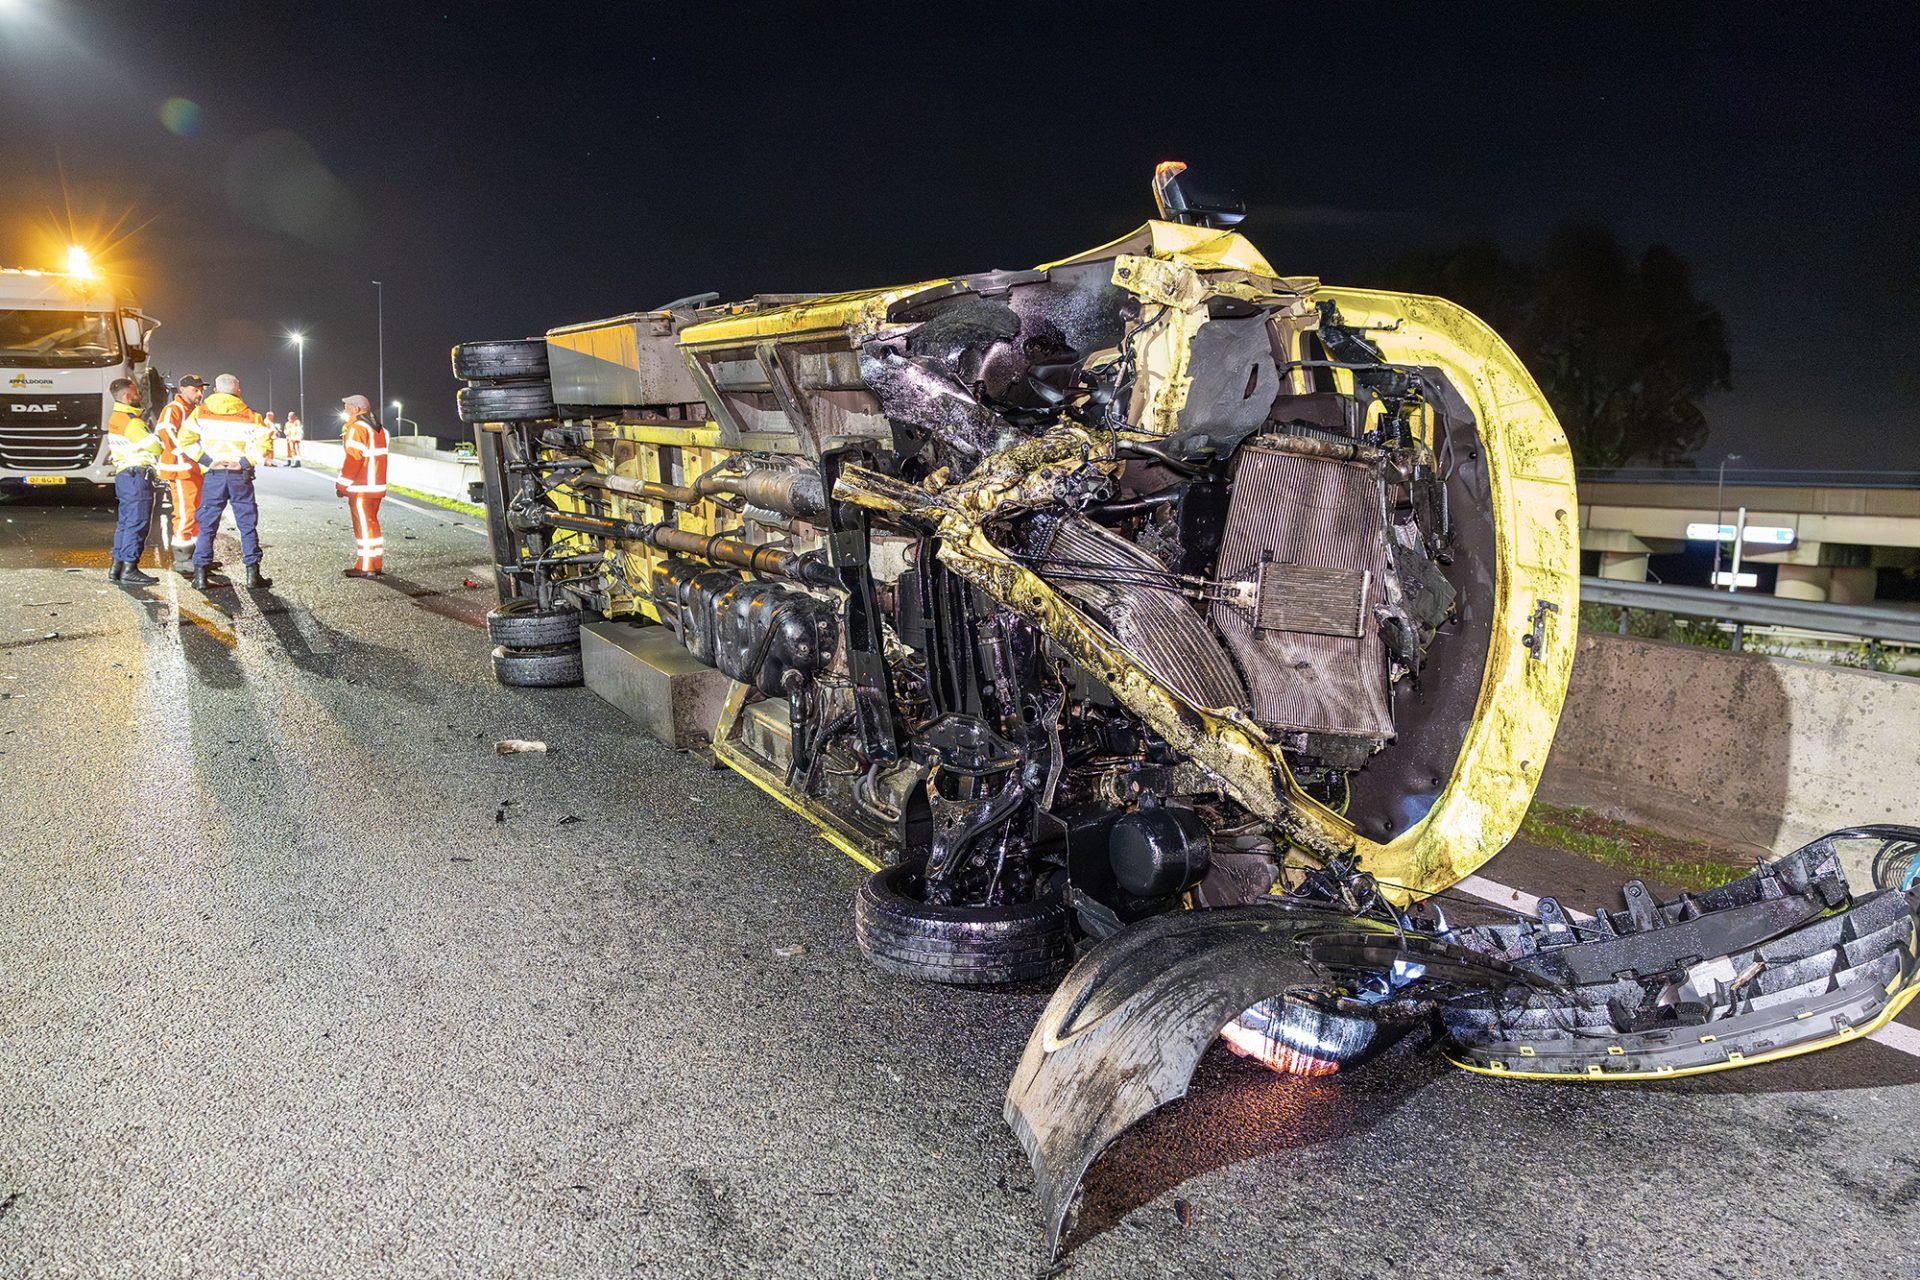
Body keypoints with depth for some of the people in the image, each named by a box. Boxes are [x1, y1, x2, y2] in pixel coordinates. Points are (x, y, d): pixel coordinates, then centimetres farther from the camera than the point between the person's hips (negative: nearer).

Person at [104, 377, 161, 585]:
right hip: (137, 476, -10)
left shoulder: (115, 418, 16)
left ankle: (117, 565, 20)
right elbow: (155, 446, -16)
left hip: (123, 475, 10)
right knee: (137, 523, -8)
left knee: (125, 522, 15)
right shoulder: (132, 422, -15)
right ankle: (129, 570, -9)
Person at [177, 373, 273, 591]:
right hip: (240, 476, -1)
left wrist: (205, 460, -4)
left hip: (213, 476, 1)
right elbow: (264, 442, -9)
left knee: (207, 526, 6)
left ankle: (200, 575, 5)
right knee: (248, 526, 5)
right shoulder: (249, 415, 3)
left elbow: (185, 439, -6)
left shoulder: (201, 412, 4)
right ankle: (253, 575, 5)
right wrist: (245, 462, -7)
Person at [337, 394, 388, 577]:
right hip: (376, 485, 9)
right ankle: (375, 564, 17)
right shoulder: (378, 427, 15)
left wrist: (342, 484, -12)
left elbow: (353, 458, -18)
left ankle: (365, 567, -3)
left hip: (361, 487, -9)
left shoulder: (357, 428, -13)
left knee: (364, 525, -5)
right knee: (371, 523, 14)